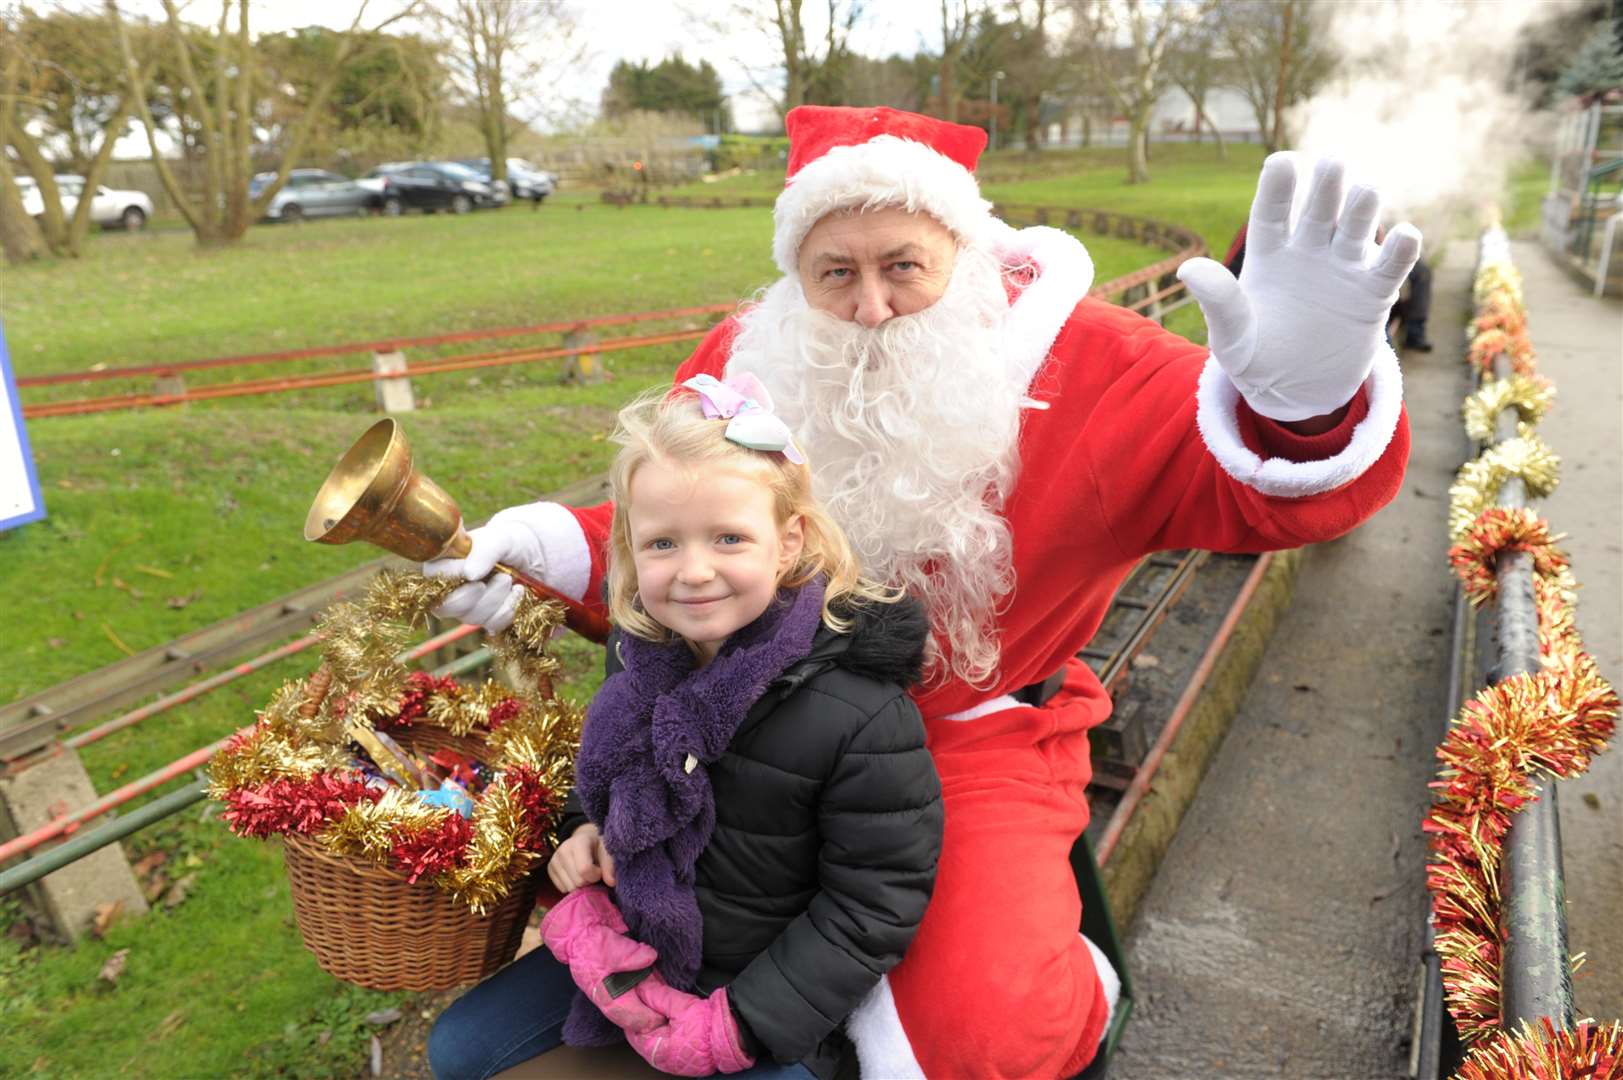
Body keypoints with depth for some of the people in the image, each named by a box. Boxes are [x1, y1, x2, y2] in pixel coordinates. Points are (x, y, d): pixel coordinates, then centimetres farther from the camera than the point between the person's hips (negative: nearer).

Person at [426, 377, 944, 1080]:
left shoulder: (861, 714, -28)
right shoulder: (640, 649, -9)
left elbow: (874, 905, -19)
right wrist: (583, 828, -7)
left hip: (771, 996, -5)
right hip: (630, 948, 6)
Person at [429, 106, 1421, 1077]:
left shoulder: (1078, 364, -15)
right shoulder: (749, 361, -4)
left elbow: (1273, 490, -23)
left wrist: (1305, 399, -47)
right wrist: (549, 548, -10)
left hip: (977, 745, -4)